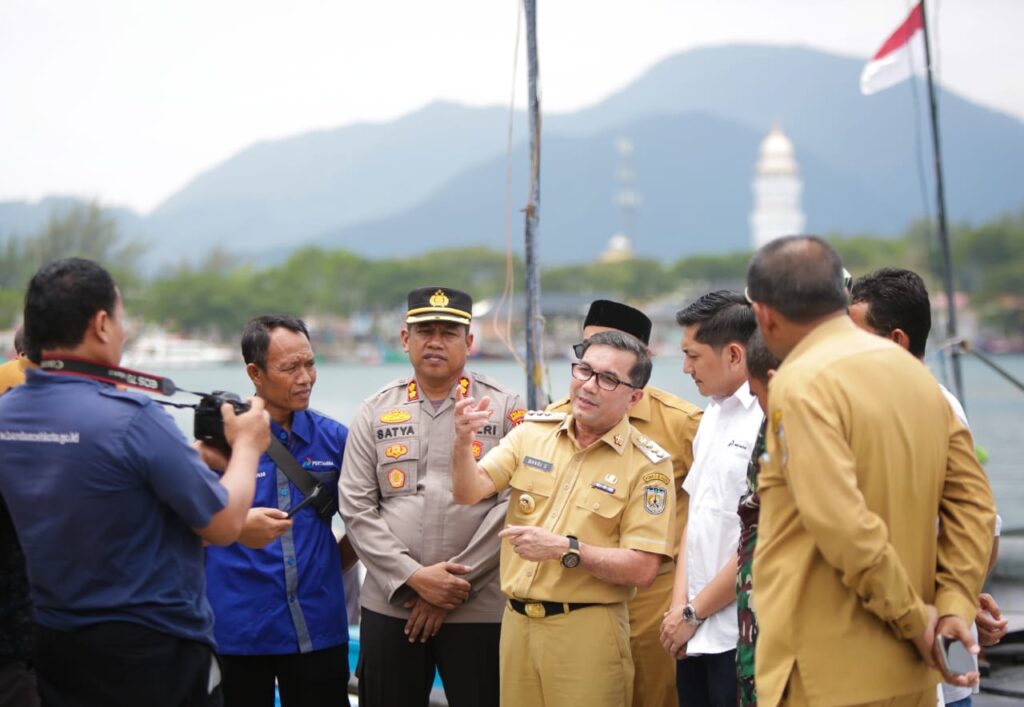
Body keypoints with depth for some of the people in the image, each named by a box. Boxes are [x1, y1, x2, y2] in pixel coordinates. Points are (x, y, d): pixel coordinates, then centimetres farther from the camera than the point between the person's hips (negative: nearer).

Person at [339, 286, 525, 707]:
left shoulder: (505, 408, 1)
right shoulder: (375, 411, 7)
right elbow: (356, 507, 2)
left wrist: (456, 587, -10)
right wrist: (413, 577, -9)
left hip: (479, 609, -2)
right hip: (390, 605, 2)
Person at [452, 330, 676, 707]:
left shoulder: (647, 464, -8)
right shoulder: (533, 432, 5)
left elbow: (643, 569, -13)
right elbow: (470, 491, -4)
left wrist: (565, 549, -21)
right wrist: (464, 442, -23)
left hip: (588, 633, -4)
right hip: (517, 623, 4)